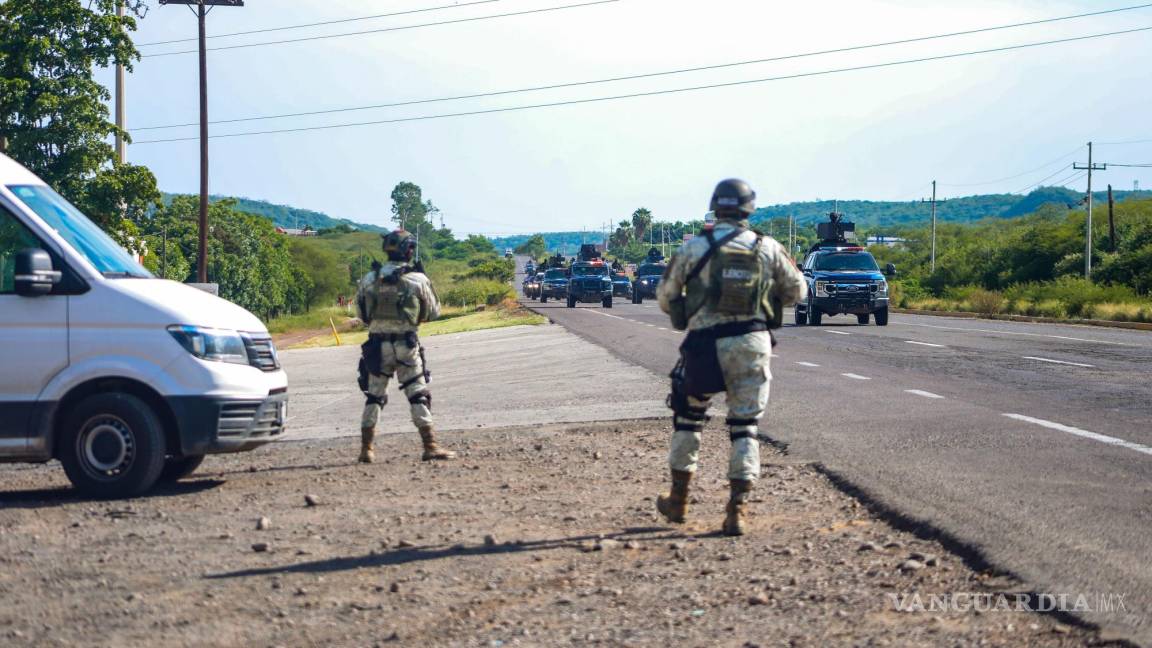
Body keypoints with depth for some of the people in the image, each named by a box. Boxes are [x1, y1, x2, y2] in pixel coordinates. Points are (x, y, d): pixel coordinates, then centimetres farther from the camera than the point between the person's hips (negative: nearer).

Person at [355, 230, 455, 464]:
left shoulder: (370, 279, 1)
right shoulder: (418, 279, -6)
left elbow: (363, 314, 9)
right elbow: (433, 312, 4)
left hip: (377, 345, 3)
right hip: (406, 344, -2)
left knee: (374, 397, 13)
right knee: (418, 396, 4)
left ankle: (366, 449, 14)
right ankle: (430, 446, 0)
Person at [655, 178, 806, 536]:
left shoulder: (694, 248, -1)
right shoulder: (767, 248, 3)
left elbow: (665, 295, 5)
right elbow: (797, 290, 12)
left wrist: (682, 311, 26)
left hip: (706, 344, -1)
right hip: (753, 344, 1)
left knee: (688, 417, 18)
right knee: (745, 427, 8)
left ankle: (678, 499, 25)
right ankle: (737, 509, -2)